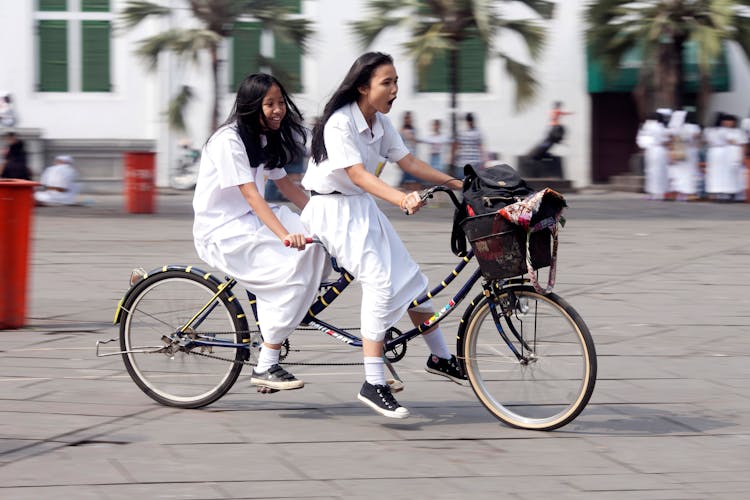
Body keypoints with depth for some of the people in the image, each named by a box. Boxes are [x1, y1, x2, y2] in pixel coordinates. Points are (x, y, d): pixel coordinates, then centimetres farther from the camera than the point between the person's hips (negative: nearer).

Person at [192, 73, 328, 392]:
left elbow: (284, 184, 14)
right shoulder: (229, 141, -18)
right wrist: (284, 235, -39)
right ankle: (265, 368, -21)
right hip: (222, 232, -9)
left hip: (250, 221, 9)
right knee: (293, 271, -26)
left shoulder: (264, 138, 10)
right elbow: (251, 195, -28)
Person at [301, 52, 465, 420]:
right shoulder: (340, 123, -21)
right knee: (381, 282, -21)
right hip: (335, 209, -9)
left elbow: (408, 162, 3)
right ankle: (373, 385, -22)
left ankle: (440, 357, 27)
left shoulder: (380, 123, 5)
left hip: (364, 209, 9)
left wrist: (455, 183, -7)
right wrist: (401, 199, -44)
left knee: (410, 278, 9)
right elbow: (358, 174, -30)